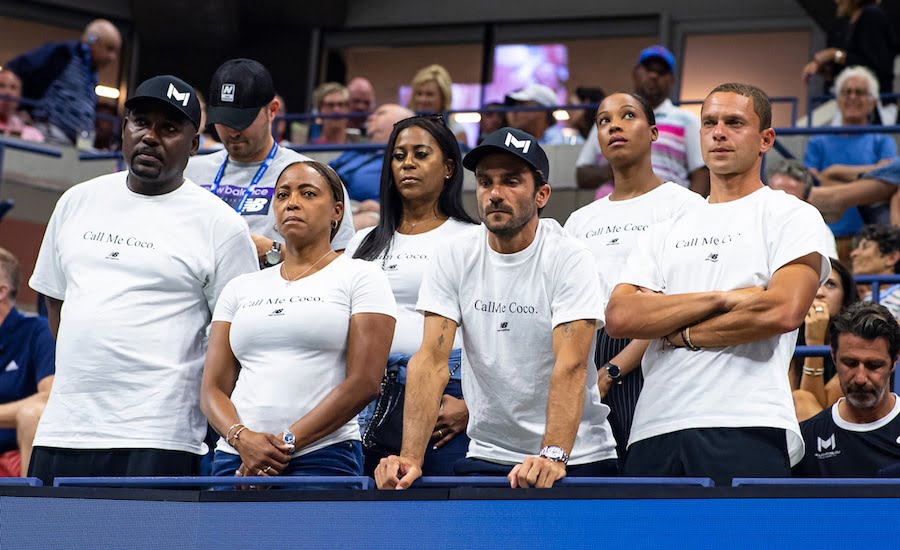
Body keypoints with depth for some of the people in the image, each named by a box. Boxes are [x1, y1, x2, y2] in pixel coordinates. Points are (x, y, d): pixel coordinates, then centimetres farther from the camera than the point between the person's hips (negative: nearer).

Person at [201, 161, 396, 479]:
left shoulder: (361, 277, 7)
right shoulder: (240, 289, 20)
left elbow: (364, 383, -4)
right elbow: (212, 387, 13)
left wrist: (287, 442, -9)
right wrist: (242, 438, -8)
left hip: (322, 458, -4)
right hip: (236, 458, 4)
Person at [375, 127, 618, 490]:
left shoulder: (569, 259, -9)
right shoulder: (453, 258, 0)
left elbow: (571, 366, -20)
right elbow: (432, 359, -7)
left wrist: (552, 456, -34)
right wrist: (411, 456, -20)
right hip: (486, 456, 3)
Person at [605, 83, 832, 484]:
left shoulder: (790, 215, 7)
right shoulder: (668, 231, 22)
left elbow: (782, 311, -10)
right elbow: (619, 317, 5)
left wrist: (681, 335, 0)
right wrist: (721, 299, -6)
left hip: (745, 427, -5)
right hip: (653, 429, 5)